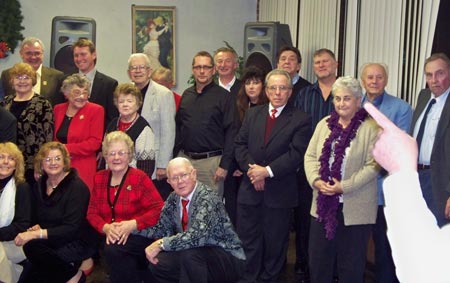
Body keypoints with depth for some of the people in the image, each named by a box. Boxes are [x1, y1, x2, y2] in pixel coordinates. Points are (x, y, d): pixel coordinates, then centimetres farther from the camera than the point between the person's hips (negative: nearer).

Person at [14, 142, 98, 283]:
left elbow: (71, 228, -20)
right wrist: (36, 228, -9)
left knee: (32, 247, -29)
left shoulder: (77, 186, -13)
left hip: (77, 243, -5)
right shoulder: (39, 185, 8)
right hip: (52, 242, 5)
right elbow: (37, 218, 15)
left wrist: (36, 234, -27)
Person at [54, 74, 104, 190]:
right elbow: (55, 138, 18)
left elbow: (95, 143, -7)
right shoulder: (58, 109, 12)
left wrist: (67, 149, -11)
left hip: (82, 170, -4)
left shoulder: (95, 110, -2)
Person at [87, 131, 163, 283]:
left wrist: (132, 225, -21)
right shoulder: (100, 178, 11)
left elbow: (159, 210, -9)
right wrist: (106, 228, -12)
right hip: (111, 237, 4)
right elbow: (92, 213, 9)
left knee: (112, 249, -30)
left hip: (139, 236, -4)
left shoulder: (140, 178, -3)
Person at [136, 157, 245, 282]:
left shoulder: (207, 197, -23)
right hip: (198, 257, 8)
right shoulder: (174, 199, 2)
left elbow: (198, 235, -36)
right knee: (156, 265, -6)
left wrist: (161, 244, -29)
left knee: (189, 253, -33)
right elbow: (162, 229, 7)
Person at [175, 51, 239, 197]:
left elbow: (231, 132, -8)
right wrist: (175, 158, 9)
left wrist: (224, 165, -13)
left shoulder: (223, 96, -3)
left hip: (211, 161, -4)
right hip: (185, 158, 4)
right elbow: (178, 127, 15)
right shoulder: (186, 95, 12)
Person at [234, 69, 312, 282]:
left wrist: (267, 171, -18)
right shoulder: (252, 114, 11)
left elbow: (296, 153, -12)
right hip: (250, 188, 4)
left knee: (275, 243, 8)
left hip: (279, 191, -3)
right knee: (248, 240, 9)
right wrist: (251, 168, -10)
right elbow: (239, 144, 6)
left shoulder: (300, 120, -3)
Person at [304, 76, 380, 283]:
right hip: (323, 205, 5)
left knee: (351, 266, 7)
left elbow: (373, 165, -12)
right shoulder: (324, 124, 10)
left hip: (355, 209, -4)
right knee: (318, 260, 12)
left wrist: (344, 186, -18)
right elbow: (310, 156, 9)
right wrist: (316, 180, -9)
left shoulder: (370, 128, -7)